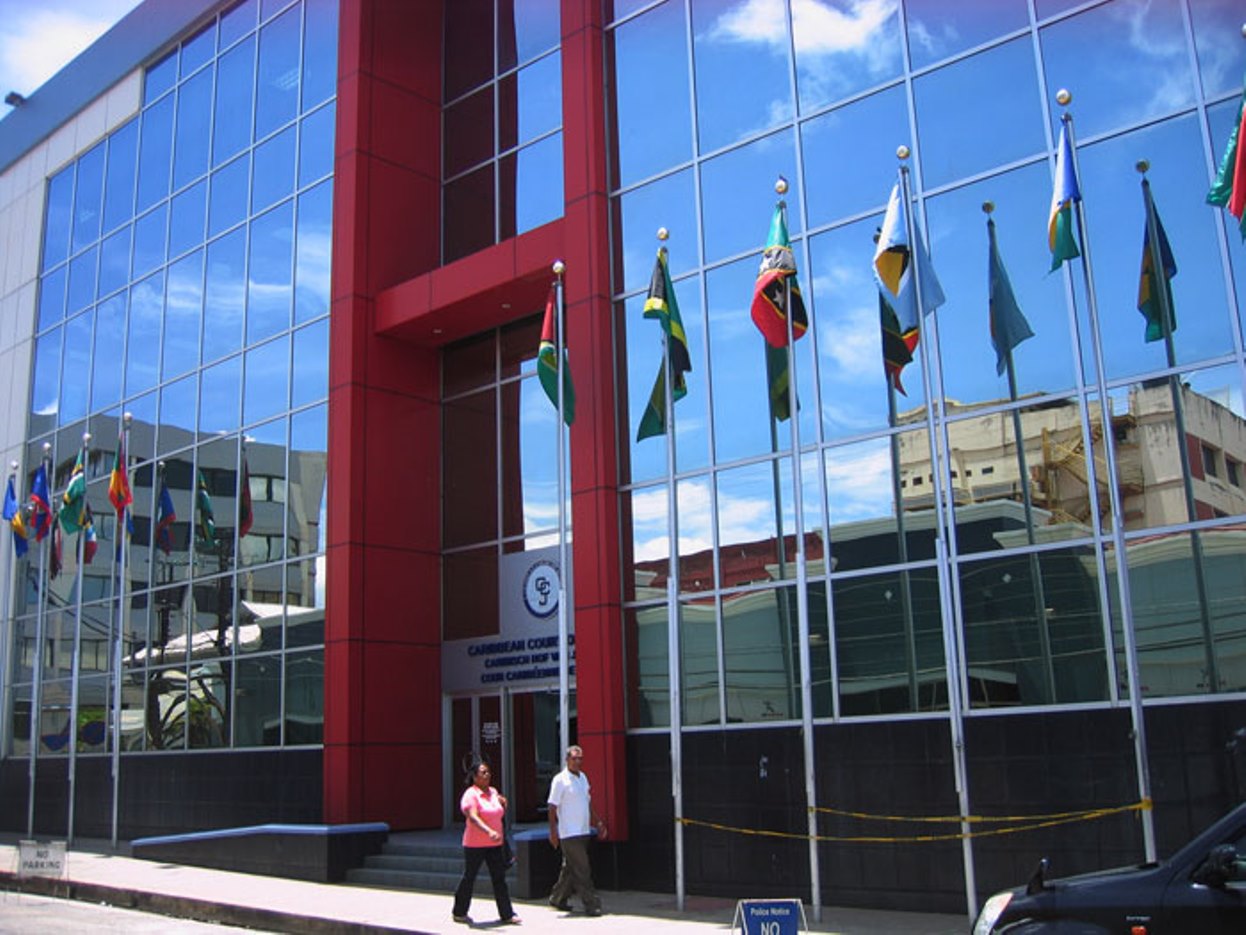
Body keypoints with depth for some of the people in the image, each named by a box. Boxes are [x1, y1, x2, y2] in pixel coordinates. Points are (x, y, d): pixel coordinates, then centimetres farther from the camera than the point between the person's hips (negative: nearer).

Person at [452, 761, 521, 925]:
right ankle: (459, 913, 22)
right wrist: (489, 832, -40)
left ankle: (507, 914, 5)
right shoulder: (471, 794, -13)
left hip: (495, 844, 6)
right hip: (474, 844, -6)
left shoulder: (494, 792, 10)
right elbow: (473, 817, -27)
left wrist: (503, 805, 1)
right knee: (469, 878, 7)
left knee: (499, 878, 2)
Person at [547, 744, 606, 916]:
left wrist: (598, 822, 15)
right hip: (569, 833, -7)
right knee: (582, 870, -7)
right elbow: (553, 807, -11)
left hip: (583, 831, 7)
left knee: (570, 869, 15)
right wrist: (553, 832, -15)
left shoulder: (583, 777, 13)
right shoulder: (560, 780, -10)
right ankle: (591, 904, -5)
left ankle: (558, 899, 28)